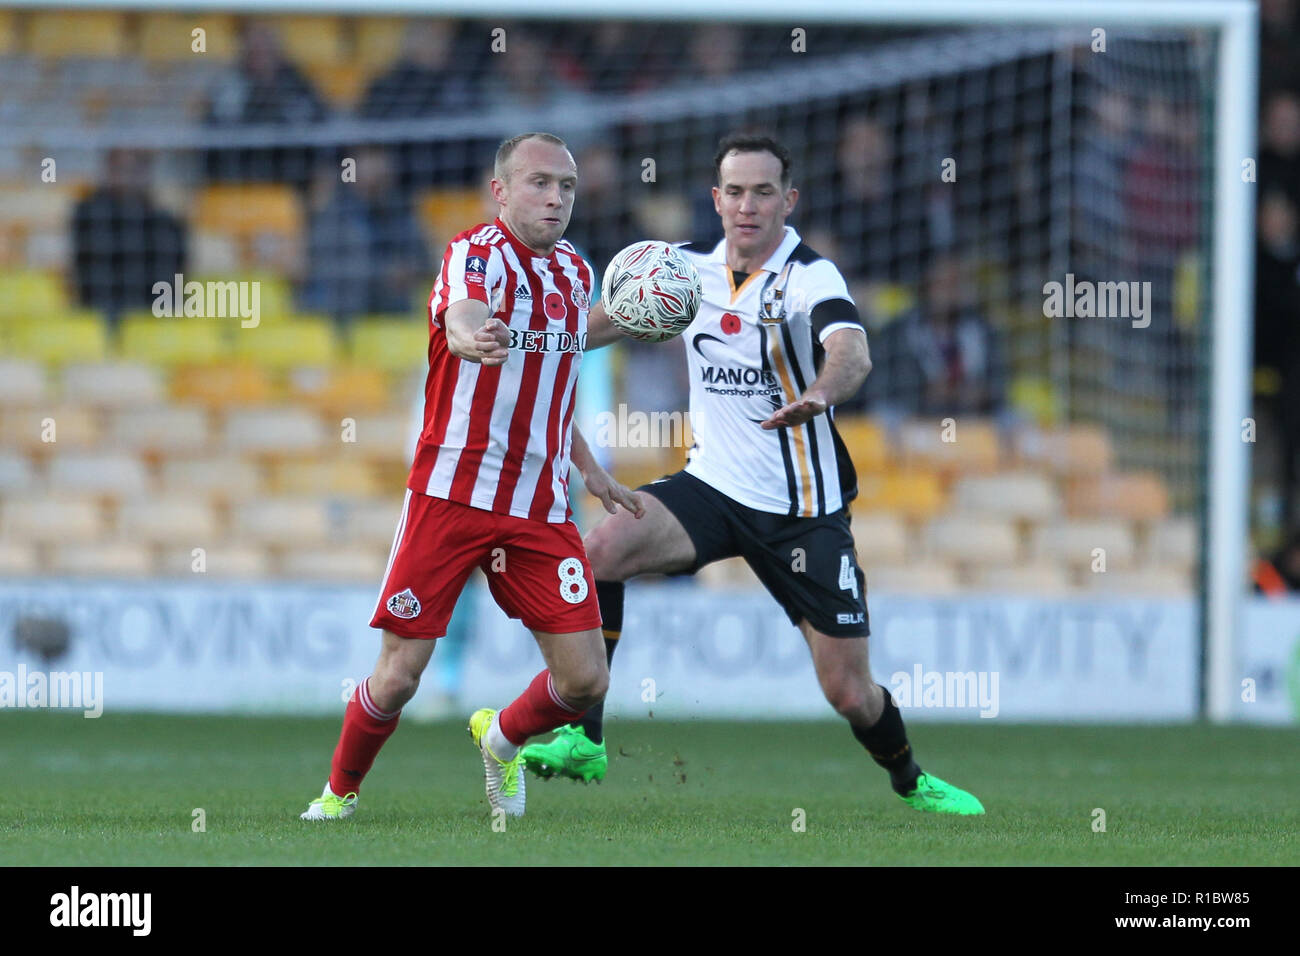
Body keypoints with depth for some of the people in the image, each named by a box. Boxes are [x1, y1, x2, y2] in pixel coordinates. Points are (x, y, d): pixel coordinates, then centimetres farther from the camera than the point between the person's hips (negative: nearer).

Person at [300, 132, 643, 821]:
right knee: (399, 674, -6)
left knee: (585, 680, -3)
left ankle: (501, 738, 28)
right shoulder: (476, 254, -10)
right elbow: (462, 322, -34)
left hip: (540, 507, 5)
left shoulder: (575, 273, 13)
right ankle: (340, 791, 20)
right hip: (451, 496, -5)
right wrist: (473, 337, -57)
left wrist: (589, 470, 28)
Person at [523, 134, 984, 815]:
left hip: (804, 509, -4)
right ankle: (582, 742, -16)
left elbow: (852, 353, -36)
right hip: (712, 485, 4)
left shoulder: (810, 277, -16)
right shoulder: (689, 267, 0)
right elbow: (616, 318, 18)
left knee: (848, 691, -1)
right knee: (602, 547, -24)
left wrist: (817, 393, -58)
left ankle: (908, 779, 32)